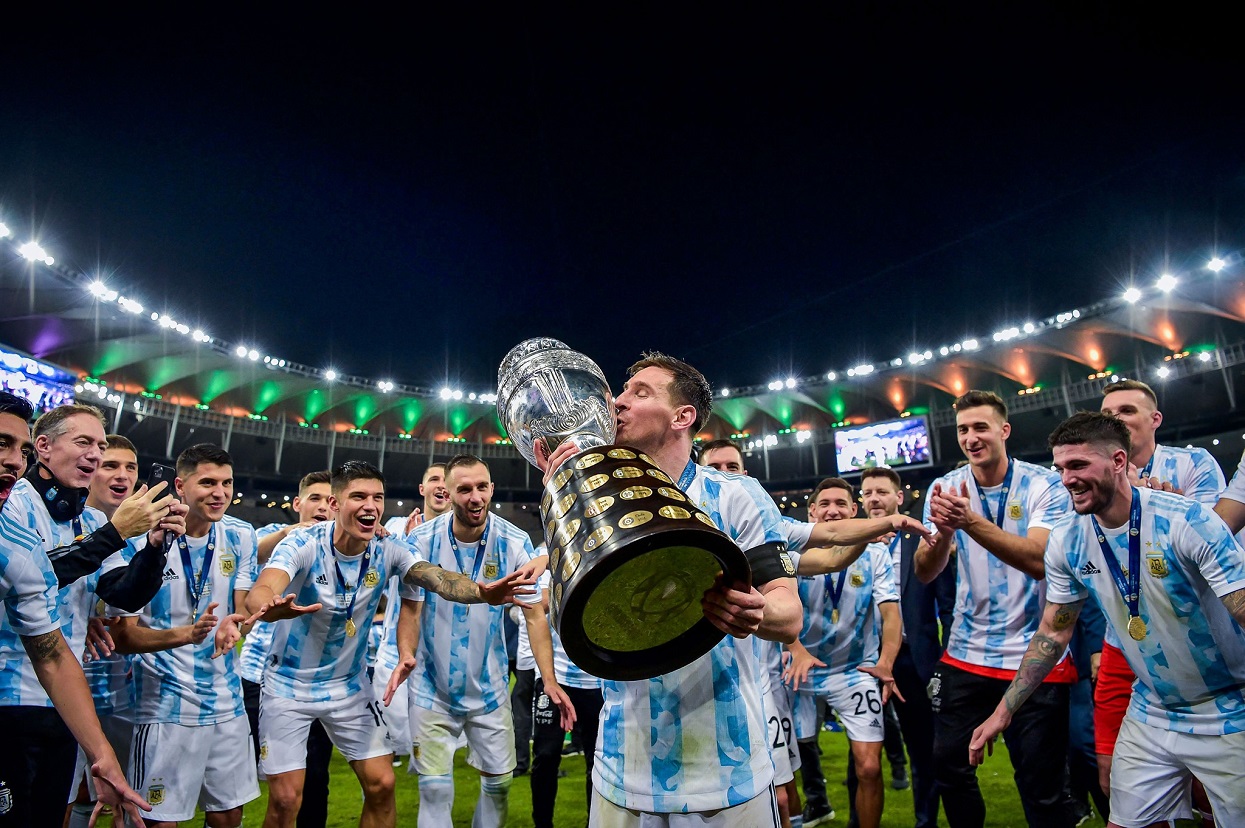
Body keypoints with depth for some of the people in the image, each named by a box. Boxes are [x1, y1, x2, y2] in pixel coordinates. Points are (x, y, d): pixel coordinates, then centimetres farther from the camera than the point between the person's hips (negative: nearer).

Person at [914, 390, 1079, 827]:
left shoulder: (1044, 484, -8)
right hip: (966, 655, 3)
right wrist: (942, 532, -30)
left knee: (1043, 784, 4)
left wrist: (969, 521, -37)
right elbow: (924, 573, -9)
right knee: (949, 766, 10)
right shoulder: (945, 488, 0)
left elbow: (1040, 560, -25)